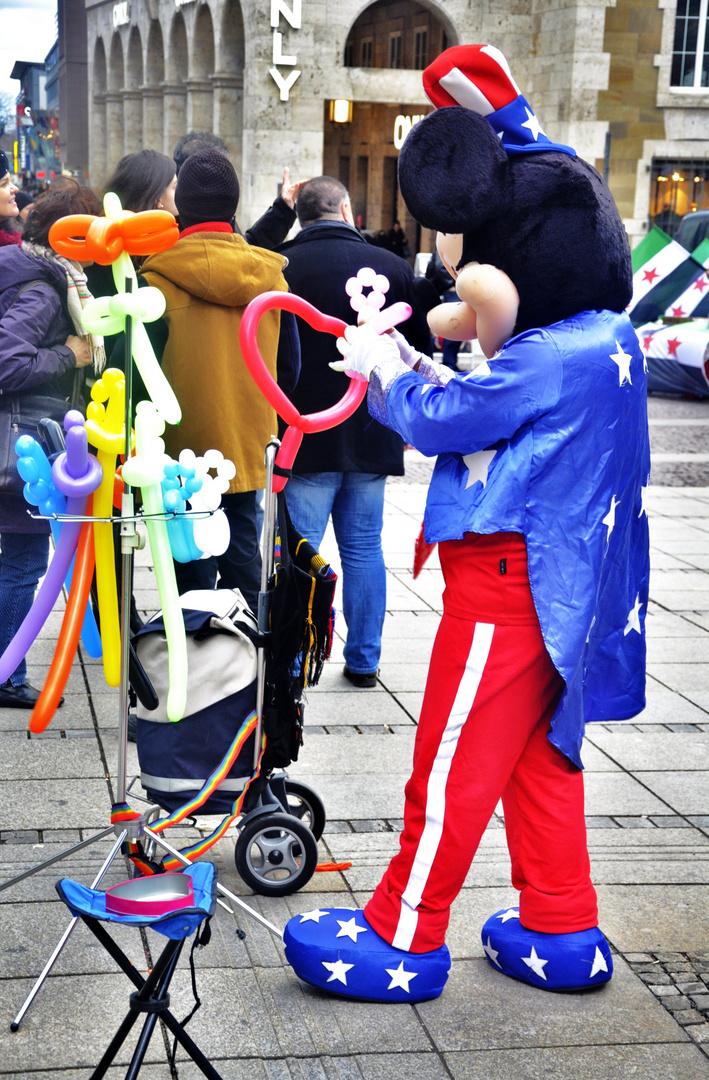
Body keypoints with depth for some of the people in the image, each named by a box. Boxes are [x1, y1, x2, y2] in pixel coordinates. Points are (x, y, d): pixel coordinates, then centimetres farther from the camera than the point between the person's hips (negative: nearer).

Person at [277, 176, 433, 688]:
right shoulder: (392, 267, 1)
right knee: (364, 547, 12)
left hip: (305, 434, -3)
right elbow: (421, 350, 8)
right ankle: (364, 660, 19)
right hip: (371, 435, 3)